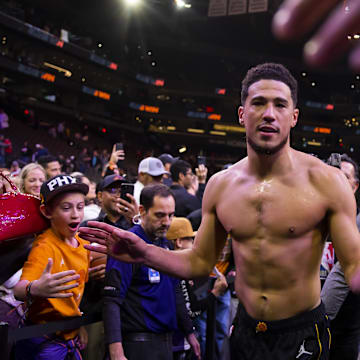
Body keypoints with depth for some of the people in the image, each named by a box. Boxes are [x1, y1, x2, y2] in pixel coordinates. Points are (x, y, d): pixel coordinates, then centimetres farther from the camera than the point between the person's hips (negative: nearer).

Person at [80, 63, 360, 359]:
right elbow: (200, 262, 7)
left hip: (303, 334, -4)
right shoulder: (220, 185, -1)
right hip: (246, 330, 4)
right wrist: (144, 253, -8)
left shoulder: (325, 180, -13)